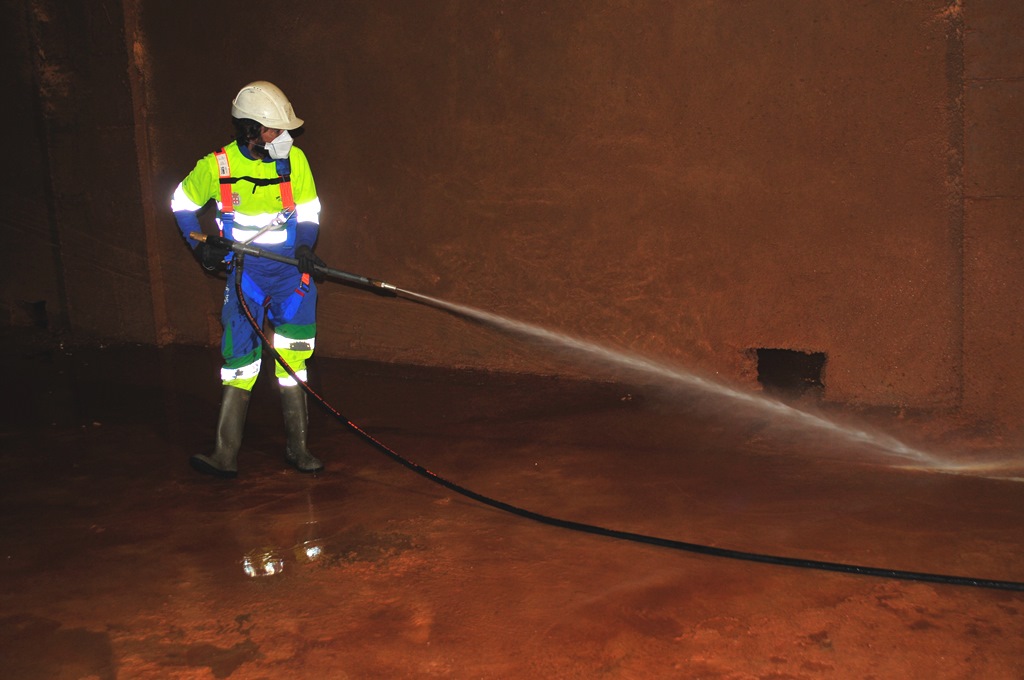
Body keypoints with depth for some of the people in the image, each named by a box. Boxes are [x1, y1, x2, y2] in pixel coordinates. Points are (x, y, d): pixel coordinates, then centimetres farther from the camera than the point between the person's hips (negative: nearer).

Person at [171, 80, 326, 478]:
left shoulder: (294, 159, -4)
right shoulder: (217, 166, -6)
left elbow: (309, 213, 4)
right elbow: (181, 204, 10)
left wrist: (305, 249, -15)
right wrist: (201, 247, -2)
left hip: (290, 270, 1)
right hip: (244, 271, -1)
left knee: (293, 358, -1)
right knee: (239, 362, -3)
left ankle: (297, 448, 9)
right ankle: (225, 455, 4)